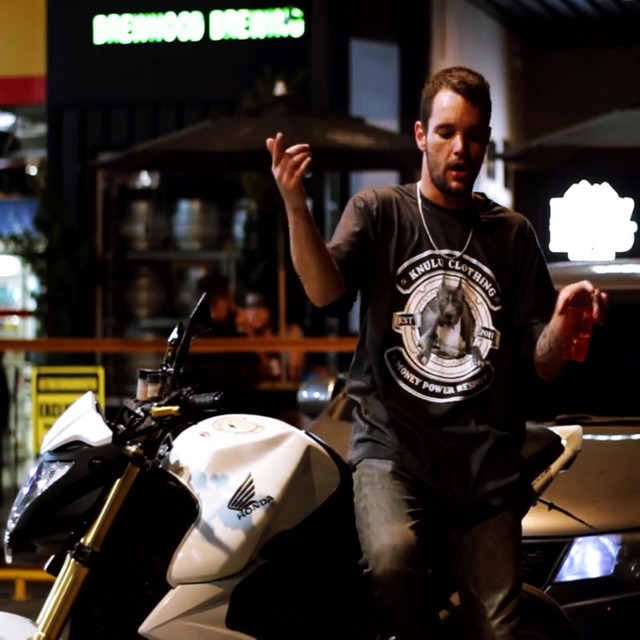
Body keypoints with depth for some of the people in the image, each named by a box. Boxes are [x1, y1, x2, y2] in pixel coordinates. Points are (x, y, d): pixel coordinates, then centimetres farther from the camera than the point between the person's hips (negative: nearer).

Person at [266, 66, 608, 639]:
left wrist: (564, 318, -11)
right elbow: (327, 293, -11)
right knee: (392, 556, -32)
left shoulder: (512, 233, 14)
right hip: (393, 445, -2)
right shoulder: (378, 212, 8)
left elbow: (545, 366, 11)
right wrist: (296, 206, -27)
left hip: (486, 461, 3)